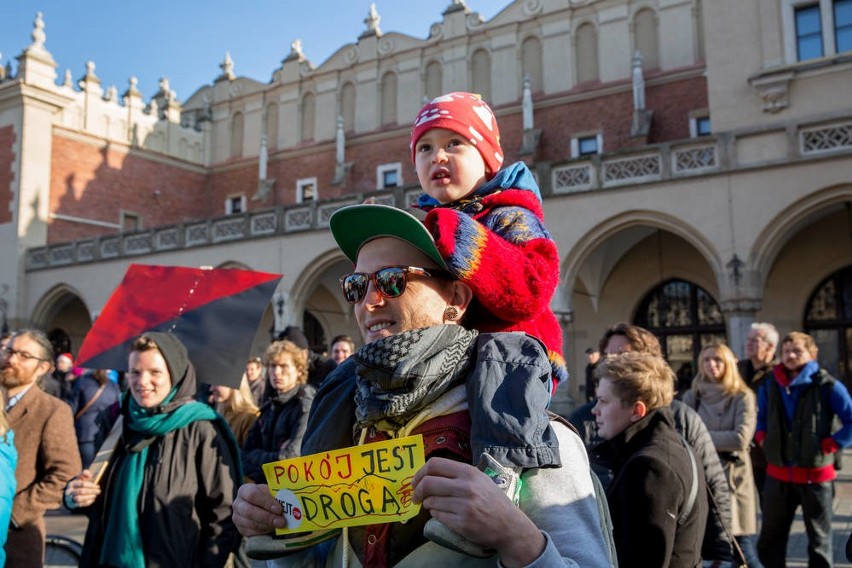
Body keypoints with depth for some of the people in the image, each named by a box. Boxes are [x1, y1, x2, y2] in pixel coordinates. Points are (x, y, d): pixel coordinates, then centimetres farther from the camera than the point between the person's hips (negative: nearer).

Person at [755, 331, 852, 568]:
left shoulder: (827, 385, -9)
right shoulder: (769, 384, 4)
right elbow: (759, 418, 18)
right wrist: (763, 440, 3)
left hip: (815, 475, -4)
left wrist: (829, 445, -13)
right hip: (778, 475, 4)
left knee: (819, 540, 11)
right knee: (770, 539, 14)